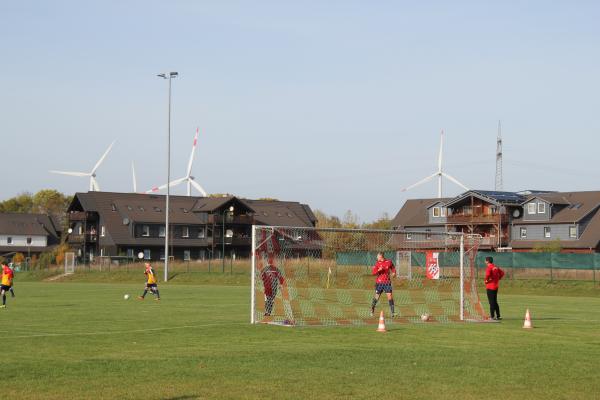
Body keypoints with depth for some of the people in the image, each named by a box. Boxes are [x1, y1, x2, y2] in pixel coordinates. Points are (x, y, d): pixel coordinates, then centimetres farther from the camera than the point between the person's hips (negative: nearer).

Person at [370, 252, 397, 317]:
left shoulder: (389, 262, 2)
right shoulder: (377, 263, 1)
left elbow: (393, 268, 18)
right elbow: (374, 273, -5)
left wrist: (393, 273, -2)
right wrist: (378, 270, -22)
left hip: (387, 282, 0)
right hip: (379, 282, 0)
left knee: (390, 296, -9)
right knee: (377, 296, 4)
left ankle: (392, 312, -7)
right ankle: (372, 310, 23)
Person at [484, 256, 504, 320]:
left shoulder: (489, 268, -14)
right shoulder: (496, 267, 11)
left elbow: (487, 275, -31)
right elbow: (502, 273, 18)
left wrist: (485, 280, -14)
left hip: (490, 287, -8)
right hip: (496, 286, 8)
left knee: (491, 302, -5)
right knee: (495, 302, 15)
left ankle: (492, 316, -6)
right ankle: (498, 316, 16)